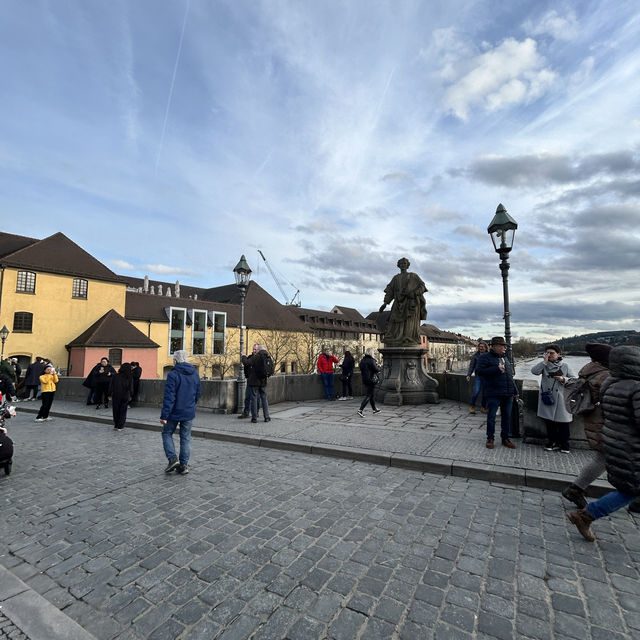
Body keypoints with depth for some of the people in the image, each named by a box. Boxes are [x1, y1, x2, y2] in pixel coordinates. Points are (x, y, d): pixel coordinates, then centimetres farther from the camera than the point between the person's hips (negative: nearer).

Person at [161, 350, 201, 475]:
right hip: (189, 413, 5)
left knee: (167, 434, 16)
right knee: (186, 438, 13)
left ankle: (172, 458, 4)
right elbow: (198, 394, 12)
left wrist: (164, 415, -16)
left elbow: (169, 397, -19)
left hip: (174, 413, -5)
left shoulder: (173, 374, -16)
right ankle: (184, 465, 15)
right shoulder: (195, 373, 4)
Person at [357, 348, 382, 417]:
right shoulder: (371, 361, -17)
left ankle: (375, 409, 33)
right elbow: (377, 370, -16)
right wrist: (378, 366, 7)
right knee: (368, 396, -3)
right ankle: (360, 410, -10)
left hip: (365, 380, 8)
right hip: (371, 380, -8)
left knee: (372, 395, 21)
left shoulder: (362, 360, 7)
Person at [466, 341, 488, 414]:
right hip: (478, 376, -1)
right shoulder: (475, 355, 2)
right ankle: (472, 407, 8)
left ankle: (484, 408, 23)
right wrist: (468, 375, -6)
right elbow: (471, 366, 3)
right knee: (476, 392, -9)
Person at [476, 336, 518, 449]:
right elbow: (479, 371, -18)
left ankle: (505, 438, 25)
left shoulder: (504, 358, 18)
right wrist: (496, 369, -20)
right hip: (494, 394, -7)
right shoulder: (485, 357, -5)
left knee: (507, 417, 12)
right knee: (491, 417, 1)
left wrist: (515, 391, 22)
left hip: (508, 394, 7)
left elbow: (510, 376, 24)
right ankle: (490, 439, 15)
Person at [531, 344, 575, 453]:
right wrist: (544, 361, -15)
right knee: (549, 421, 10)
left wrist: (563, 379, -12)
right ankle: (553, 442, 25)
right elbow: (534, 371, -14)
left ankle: (564, 445, 19)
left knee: (564, 422, 3)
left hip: (561, 398, -1)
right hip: (547, 398, 1)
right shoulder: (544, 365, 4)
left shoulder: (565, 366, 4)